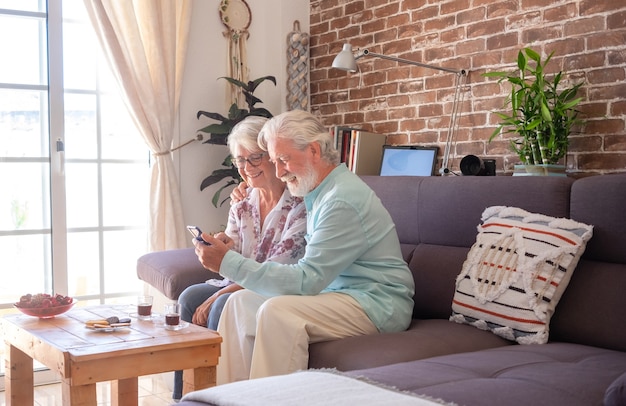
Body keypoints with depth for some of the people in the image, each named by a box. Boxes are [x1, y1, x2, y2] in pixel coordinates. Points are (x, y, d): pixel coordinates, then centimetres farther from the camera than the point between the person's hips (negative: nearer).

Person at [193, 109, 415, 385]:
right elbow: (311, 271, 15)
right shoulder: (321, 192, 12)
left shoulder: (343, 201, -20)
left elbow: (306, 281, -23)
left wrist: (228, 263, -22)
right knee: (241, 301, 2)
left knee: (278, 311, -31)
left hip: (377, 304, -10)